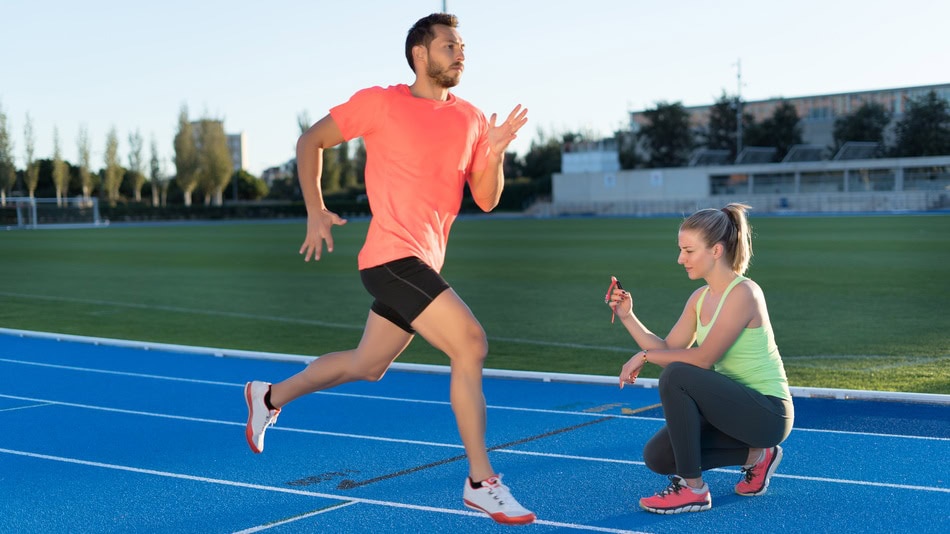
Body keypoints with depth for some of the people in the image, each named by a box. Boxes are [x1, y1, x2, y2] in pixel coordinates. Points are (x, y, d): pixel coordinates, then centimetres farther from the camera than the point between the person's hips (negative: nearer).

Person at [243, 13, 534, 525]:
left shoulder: (470, 119, 10)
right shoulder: (380, 103, -5)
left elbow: (486, 199, 10)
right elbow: (310, 141, 5)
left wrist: (494, 154, -8)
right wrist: (315, 211, 0)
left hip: (422, 263, 8)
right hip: (393, 256, -7)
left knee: (368, 365, 20)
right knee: (470, 343, -19)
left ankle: (269, 396, 42)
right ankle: (481, 482, -10)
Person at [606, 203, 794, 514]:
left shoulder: (742, 293, -20)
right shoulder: (700, 298, 7)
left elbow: (703, 359, -24)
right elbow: (667, 349, 6)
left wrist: (645, 356, -15)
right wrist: (628, 317, -4)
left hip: (768, 412, -9)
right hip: (737, 406, 9)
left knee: (676, 376, -28)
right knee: (658, 457, -2)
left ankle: (693, 490, -17)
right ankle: (755, 455, 14)